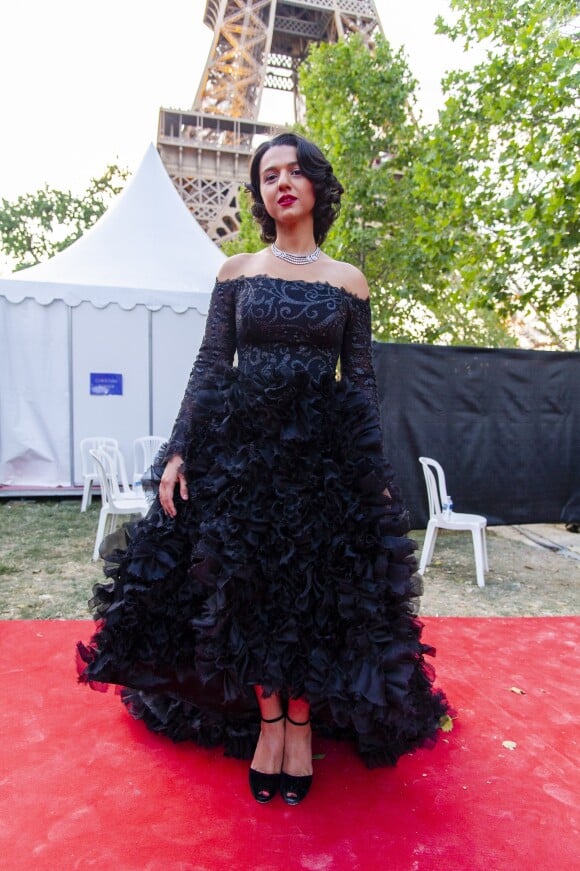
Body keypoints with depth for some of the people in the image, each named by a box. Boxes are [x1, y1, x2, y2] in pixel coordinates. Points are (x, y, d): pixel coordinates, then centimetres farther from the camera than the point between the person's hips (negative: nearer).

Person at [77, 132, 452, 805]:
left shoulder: (348, 282, 7)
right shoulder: (237, 271, 8)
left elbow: (361, 381, 7)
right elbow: (209, 367, 3)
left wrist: (376, 474, 2)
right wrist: (178, 452, -5)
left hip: (323, 449, 0)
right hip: (240, 446, 1)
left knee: (317, 593, 3)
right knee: (246, 590, 3)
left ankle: (303, 725, 23)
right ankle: (267, 721, 23)